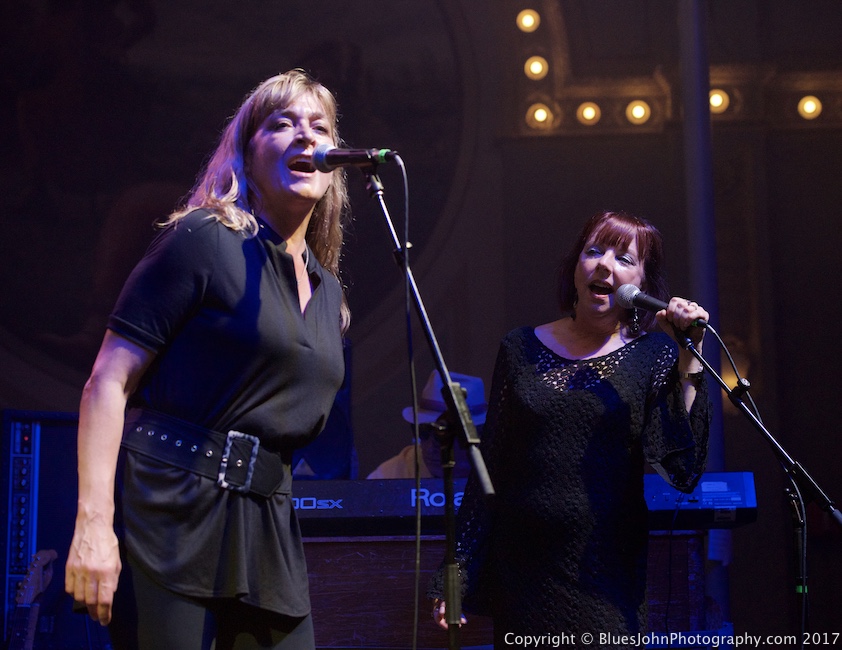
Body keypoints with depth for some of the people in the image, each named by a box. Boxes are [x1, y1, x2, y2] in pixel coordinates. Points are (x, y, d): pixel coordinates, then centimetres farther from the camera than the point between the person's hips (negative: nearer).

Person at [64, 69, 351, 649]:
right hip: (170, 517, -7)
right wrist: (94, 523, -19)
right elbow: (109, 383, -10)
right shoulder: (205, 239, -4)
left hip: (269, 530, 7)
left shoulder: (328, 291, 17)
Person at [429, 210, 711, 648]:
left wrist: (688, 360, -14)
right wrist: (454, 577, 6)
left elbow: (682, 471, -11)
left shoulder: (652, 355, 1)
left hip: (607, 577, -1)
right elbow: (490, 469, 8)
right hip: (522, 575, 2)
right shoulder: (521, 349, 6)